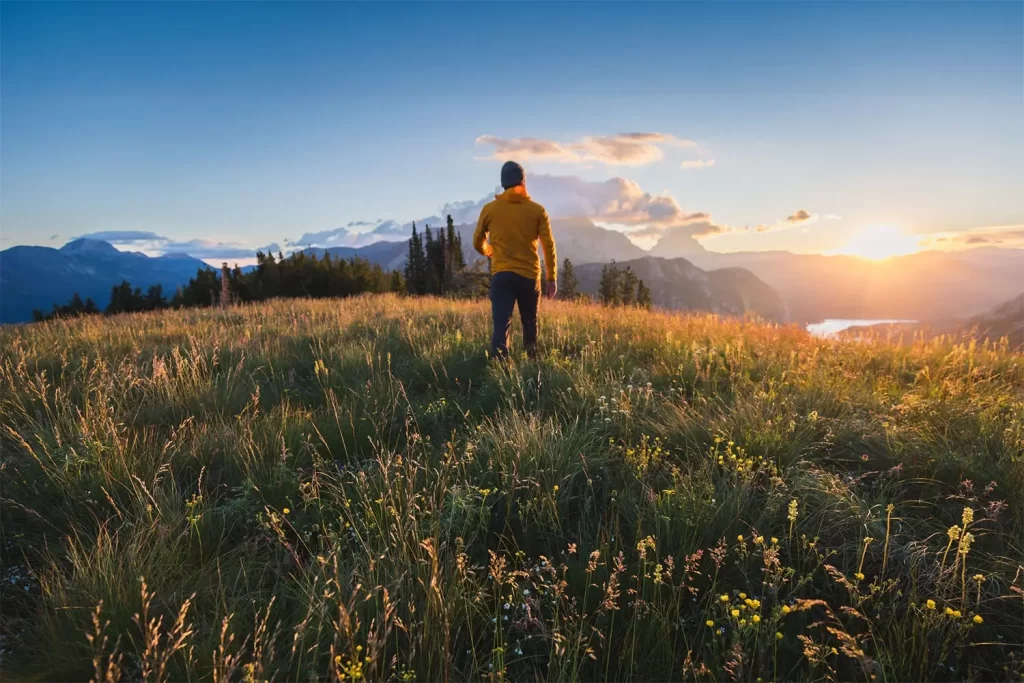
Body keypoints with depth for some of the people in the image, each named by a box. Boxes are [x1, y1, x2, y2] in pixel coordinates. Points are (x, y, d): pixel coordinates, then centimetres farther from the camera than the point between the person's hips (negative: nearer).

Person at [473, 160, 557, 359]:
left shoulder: (490, 209, 2)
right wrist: (552, 278, 5)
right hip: (529, 275, 1)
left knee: (501, 327, -6)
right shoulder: (537, 210, 1)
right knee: (530, 324, 19)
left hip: (501, 275, -1)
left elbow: (478, 243, 11)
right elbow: (549, 246, -2)